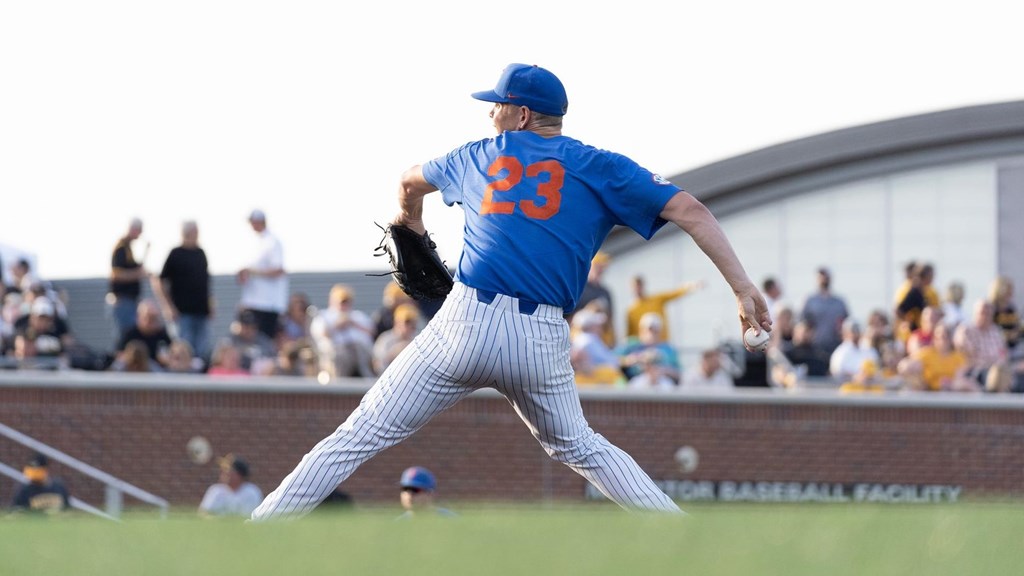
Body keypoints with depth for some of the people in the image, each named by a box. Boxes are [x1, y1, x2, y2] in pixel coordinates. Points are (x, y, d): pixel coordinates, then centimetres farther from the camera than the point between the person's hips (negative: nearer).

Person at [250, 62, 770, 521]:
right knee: (579, 447, 25)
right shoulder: (600, 169, 12)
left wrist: (409, 220, 63)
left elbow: (411, 181, 41)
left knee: (357, 438, -1)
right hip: (544, 339, 1)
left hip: (467, 323, -1)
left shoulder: (479, 157, 19)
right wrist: (743, 289, -2)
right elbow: (689, 210, 2)